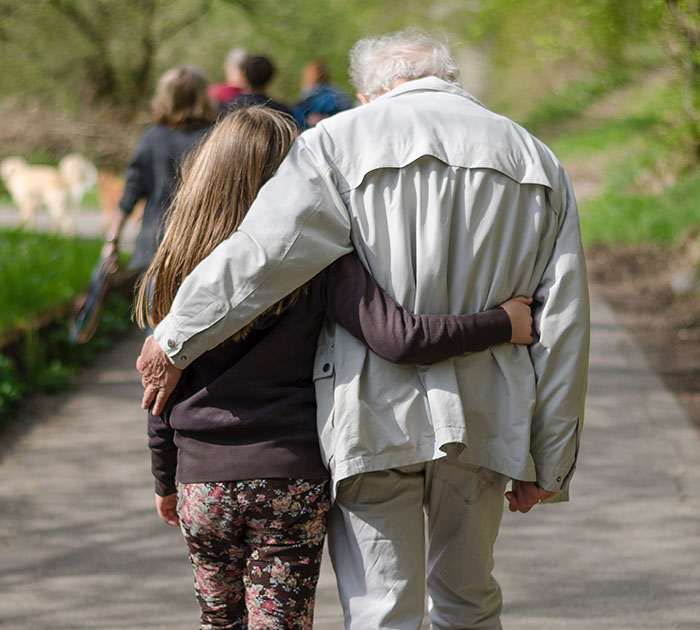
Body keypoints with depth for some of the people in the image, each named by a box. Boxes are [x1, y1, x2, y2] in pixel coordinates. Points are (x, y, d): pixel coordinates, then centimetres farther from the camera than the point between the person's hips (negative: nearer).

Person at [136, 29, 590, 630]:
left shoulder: (341, 141, -3)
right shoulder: (535, 159, 9)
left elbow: (259, 257, -13)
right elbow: (562, 324, 6)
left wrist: (174, 342, 0)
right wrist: (550, 462, 10)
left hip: (372, 415, -3)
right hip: (483, 418, 4)